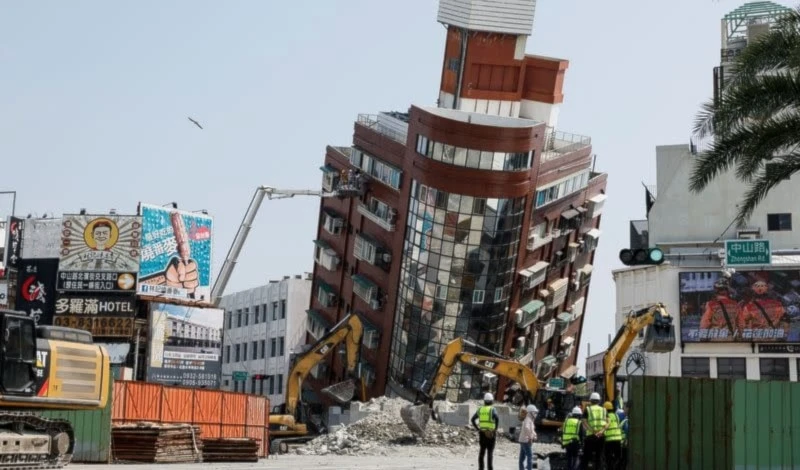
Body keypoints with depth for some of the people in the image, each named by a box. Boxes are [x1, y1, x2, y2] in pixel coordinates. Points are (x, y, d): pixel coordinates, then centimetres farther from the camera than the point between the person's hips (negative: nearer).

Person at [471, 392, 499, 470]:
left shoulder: (480, 409, 7)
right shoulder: (492, 409, -7)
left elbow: (473, 419, 3)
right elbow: (497, 418, -25)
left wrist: (477, 428, 7)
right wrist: (495, 429, -15)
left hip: (482, 432, 4)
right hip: (491, 433, -4)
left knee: (482, 451, 12)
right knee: (490, 452, -1)